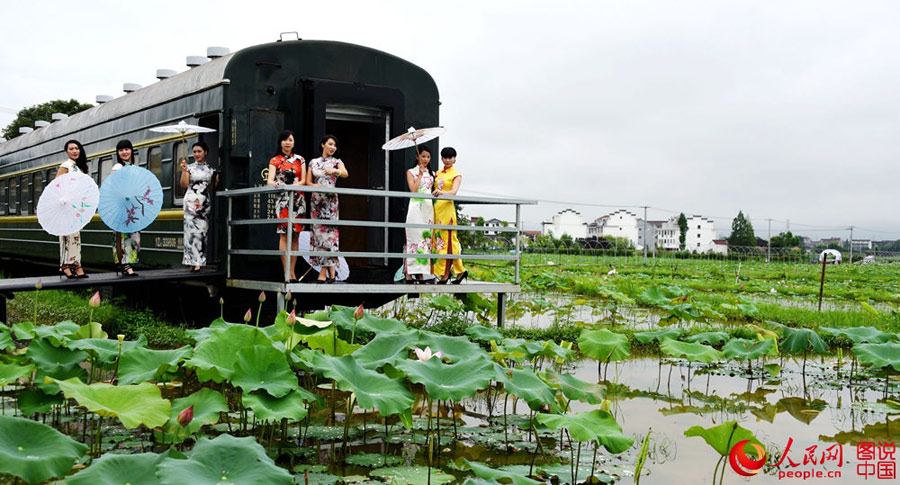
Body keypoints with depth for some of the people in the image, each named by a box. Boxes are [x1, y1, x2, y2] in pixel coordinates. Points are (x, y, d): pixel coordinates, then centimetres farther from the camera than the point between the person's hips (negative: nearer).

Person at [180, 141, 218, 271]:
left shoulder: (210, 169, 14)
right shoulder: (190, 168, 5)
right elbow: (184, 184, -5)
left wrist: (216, 181, 0)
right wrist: (184, 170, -13)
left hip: (204, 203, 3)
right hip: (192, 201, -3)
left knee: (202, 230, 0)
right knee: (192, 229, -10)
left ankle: (199, 261, 4)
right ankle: (194, 262, -11)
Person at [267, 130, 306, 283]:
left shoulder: (300, 159, 15)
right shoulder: (275, 160, 7)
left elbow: (304, 181, 6)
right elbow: (270, 181, -5)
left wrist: (293, 186, -14)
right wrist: (275, 184, -29)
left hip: (298, 199, 3)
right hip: (283, 199, -3)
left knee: (295, 235, 1)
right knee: (284, 234, -9)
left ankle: (292, 271, 3)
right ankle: (287, 272, -10)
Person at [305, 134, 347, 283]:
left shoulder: (337, 162, 8)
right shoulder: (313, 162, 16)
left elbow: (345, 174, -13)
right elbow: (308, 181, 10)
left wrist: (334, 170, -34)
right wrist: (315, 186, -11)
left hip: (330, 200, -3)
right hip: (316, 200, 3)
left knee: (328, 230, -10)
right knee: (318, 231, -2)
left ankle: (323, 272, -10)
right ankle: (330, 273, 0)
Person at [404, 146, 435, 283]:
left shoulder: (432, 173, 17)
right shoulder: (411, 172, 5)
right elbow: (413, 189, -8)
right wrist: (420, 174, -6)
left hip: (428, 208, 5)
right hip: (416, 207, -4)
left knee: (426, 239, 0)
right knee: (414, 238, -10)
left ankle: (421, 273, 1)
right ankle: (409, 273, -10)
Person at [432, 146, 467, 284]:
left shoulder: (456, 175, 0)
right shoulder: (438, 173, 19)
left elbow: (454, 192, -18)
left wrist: (442, 192, -35)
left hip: (447, 208, -7)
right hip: (436, 208, 7)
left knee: (446, 239, -9)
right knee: (437, 239, 6)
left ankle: (445, 274, -6)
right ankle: (460, 271, 13)